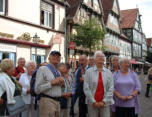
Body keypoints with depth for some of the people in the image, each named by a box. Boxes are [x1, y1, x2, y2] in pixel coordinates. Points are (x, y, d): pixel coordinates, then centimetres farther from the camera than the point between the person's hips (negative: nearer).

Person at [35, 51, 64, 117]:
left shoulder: (58, 72, 16)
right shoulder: (42, 69, -7)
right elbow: (37, 89, -13)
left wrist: (62, 83, 3)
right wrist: (51, 83, -17)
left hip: (57, 102, 7)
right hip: (47, 101, -7)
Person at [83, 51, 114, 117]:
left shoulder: (108, 72, 6)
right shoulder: (89, 72, 0)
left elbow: (111, 88, 0)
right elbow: (86, 88, -5)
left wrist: (104, 101, -7)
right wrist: (93, 102, -8)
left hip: (105, 103, 1)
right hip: (92, 103, -1)